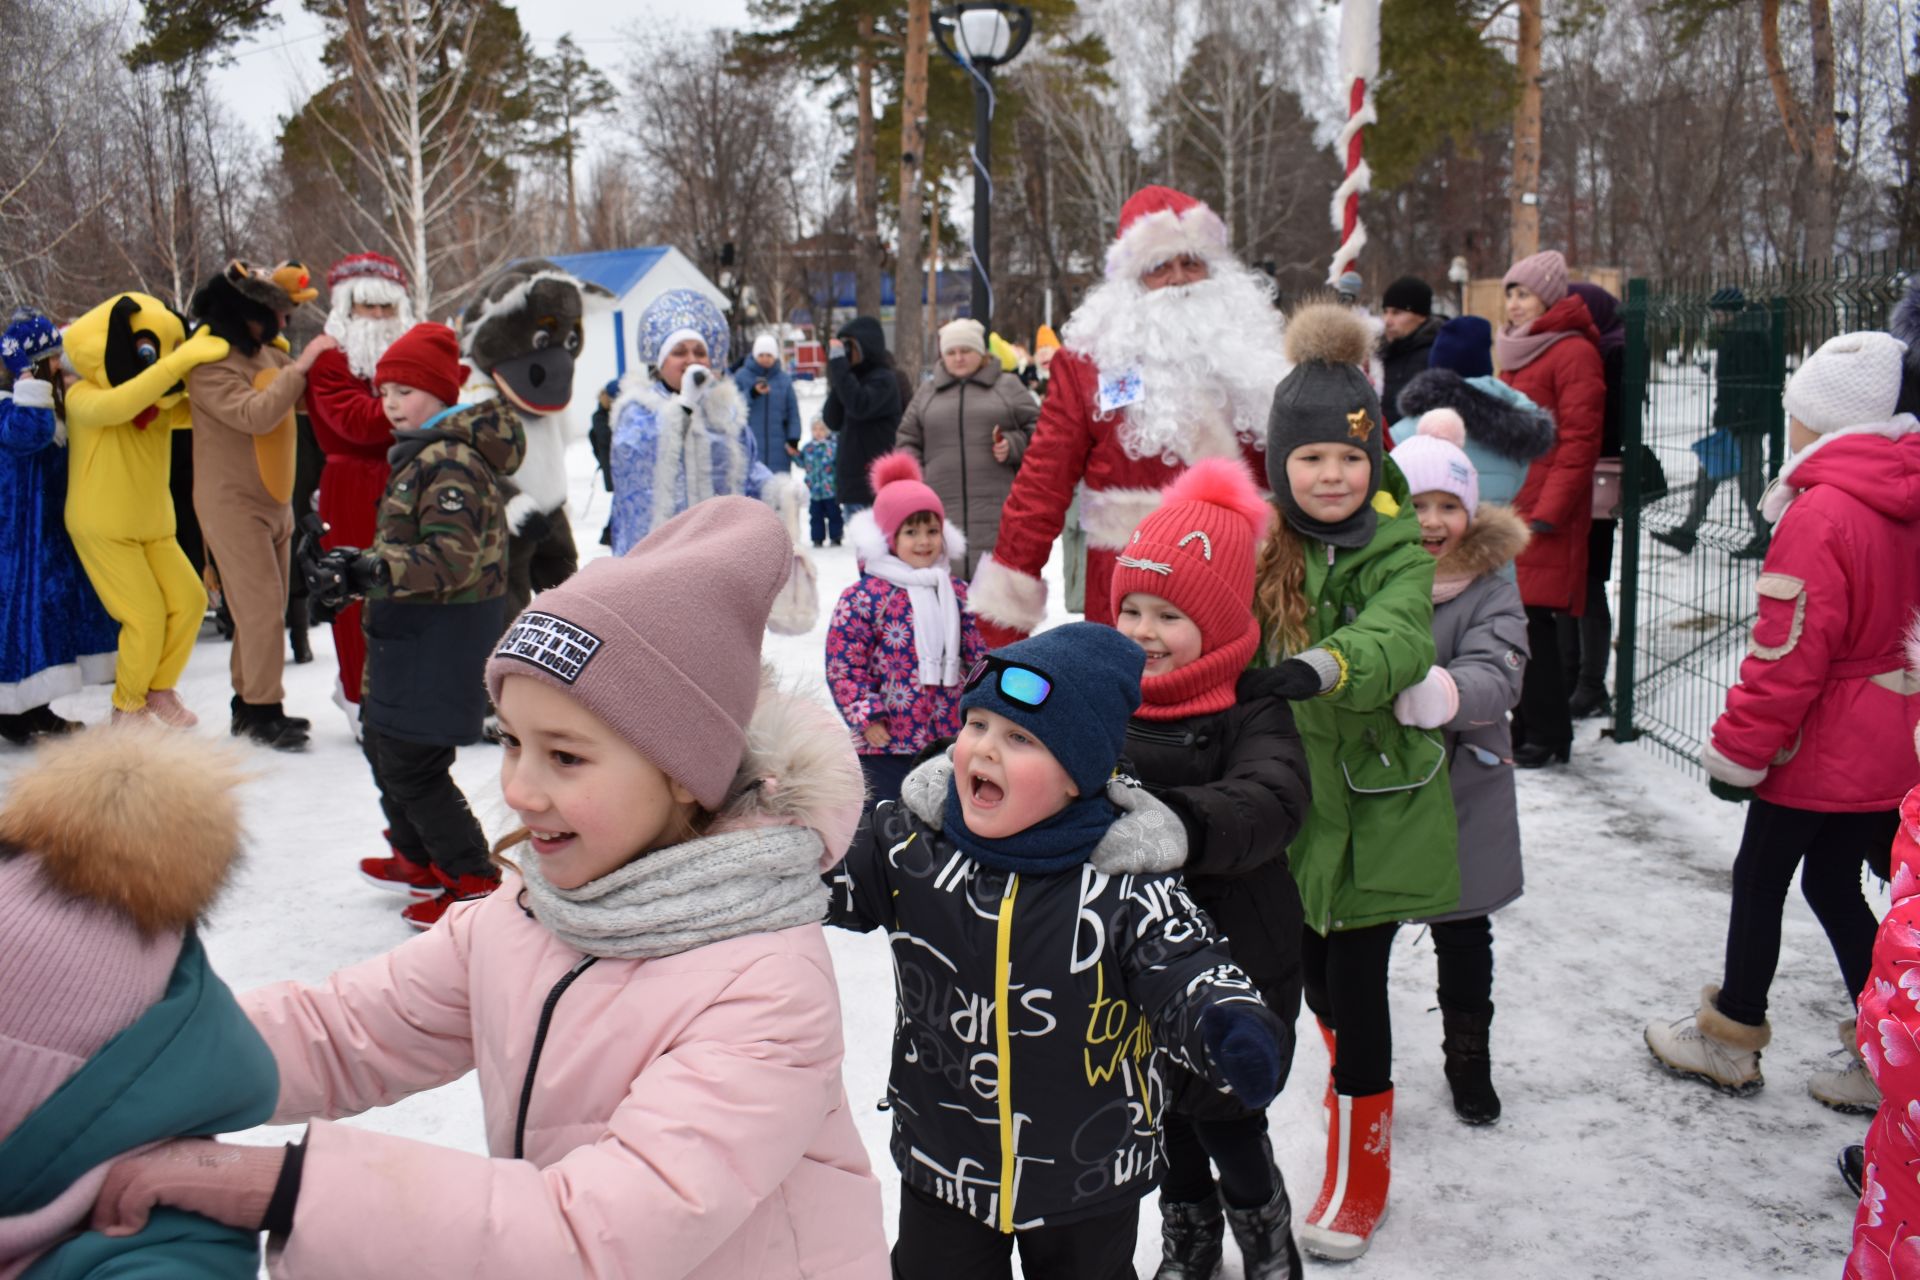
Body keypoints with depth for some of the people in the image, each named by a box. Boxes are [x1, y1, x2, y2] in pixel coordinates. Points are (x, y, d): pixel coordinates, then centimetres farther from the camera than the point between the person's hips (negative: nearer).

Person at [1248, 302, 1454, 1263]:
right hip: (1292, 795, 4)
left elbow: (1397, 638, -31)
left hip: (1377, 803, -4)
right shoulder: (1260, 544, -2)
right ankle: (1367, 1085, 48)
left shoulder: (1396, 550, -12)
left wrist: (1326, 666, -50)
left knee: (1354, 980, -1)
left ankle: (1359, 1175, 19)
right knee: (1313, 972, 15)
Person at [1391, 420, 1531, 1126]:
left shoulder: (1491, 595, -6)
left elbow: (1493, 678, -23)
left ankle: (1469, 1056, 38)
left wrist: (1439, 692, -42)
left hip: (1462, 798, 0)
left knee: (1463, 935, 16)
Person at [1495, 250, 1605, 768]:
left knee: (1533, 619, -7)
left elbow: (1579, 442, -14)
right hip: (1509, 507, 9)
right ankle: (1528, 725, 19)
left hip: (1543, 513, -9)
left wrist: (1548, 511, -18)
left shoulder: (1573, 353, -9)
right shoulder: (1518, 352, 19)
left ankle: (1548, 735, 2)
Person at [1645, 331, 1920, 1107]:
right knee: (1832, 883, 18)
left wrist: (1737, 750, -12)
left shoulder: (1821, 515, -23)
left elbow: (1787, 654, -22)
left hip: (1824, 747, -8)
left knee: (1759, 879, 10)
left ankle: (1730, 1042, 26)